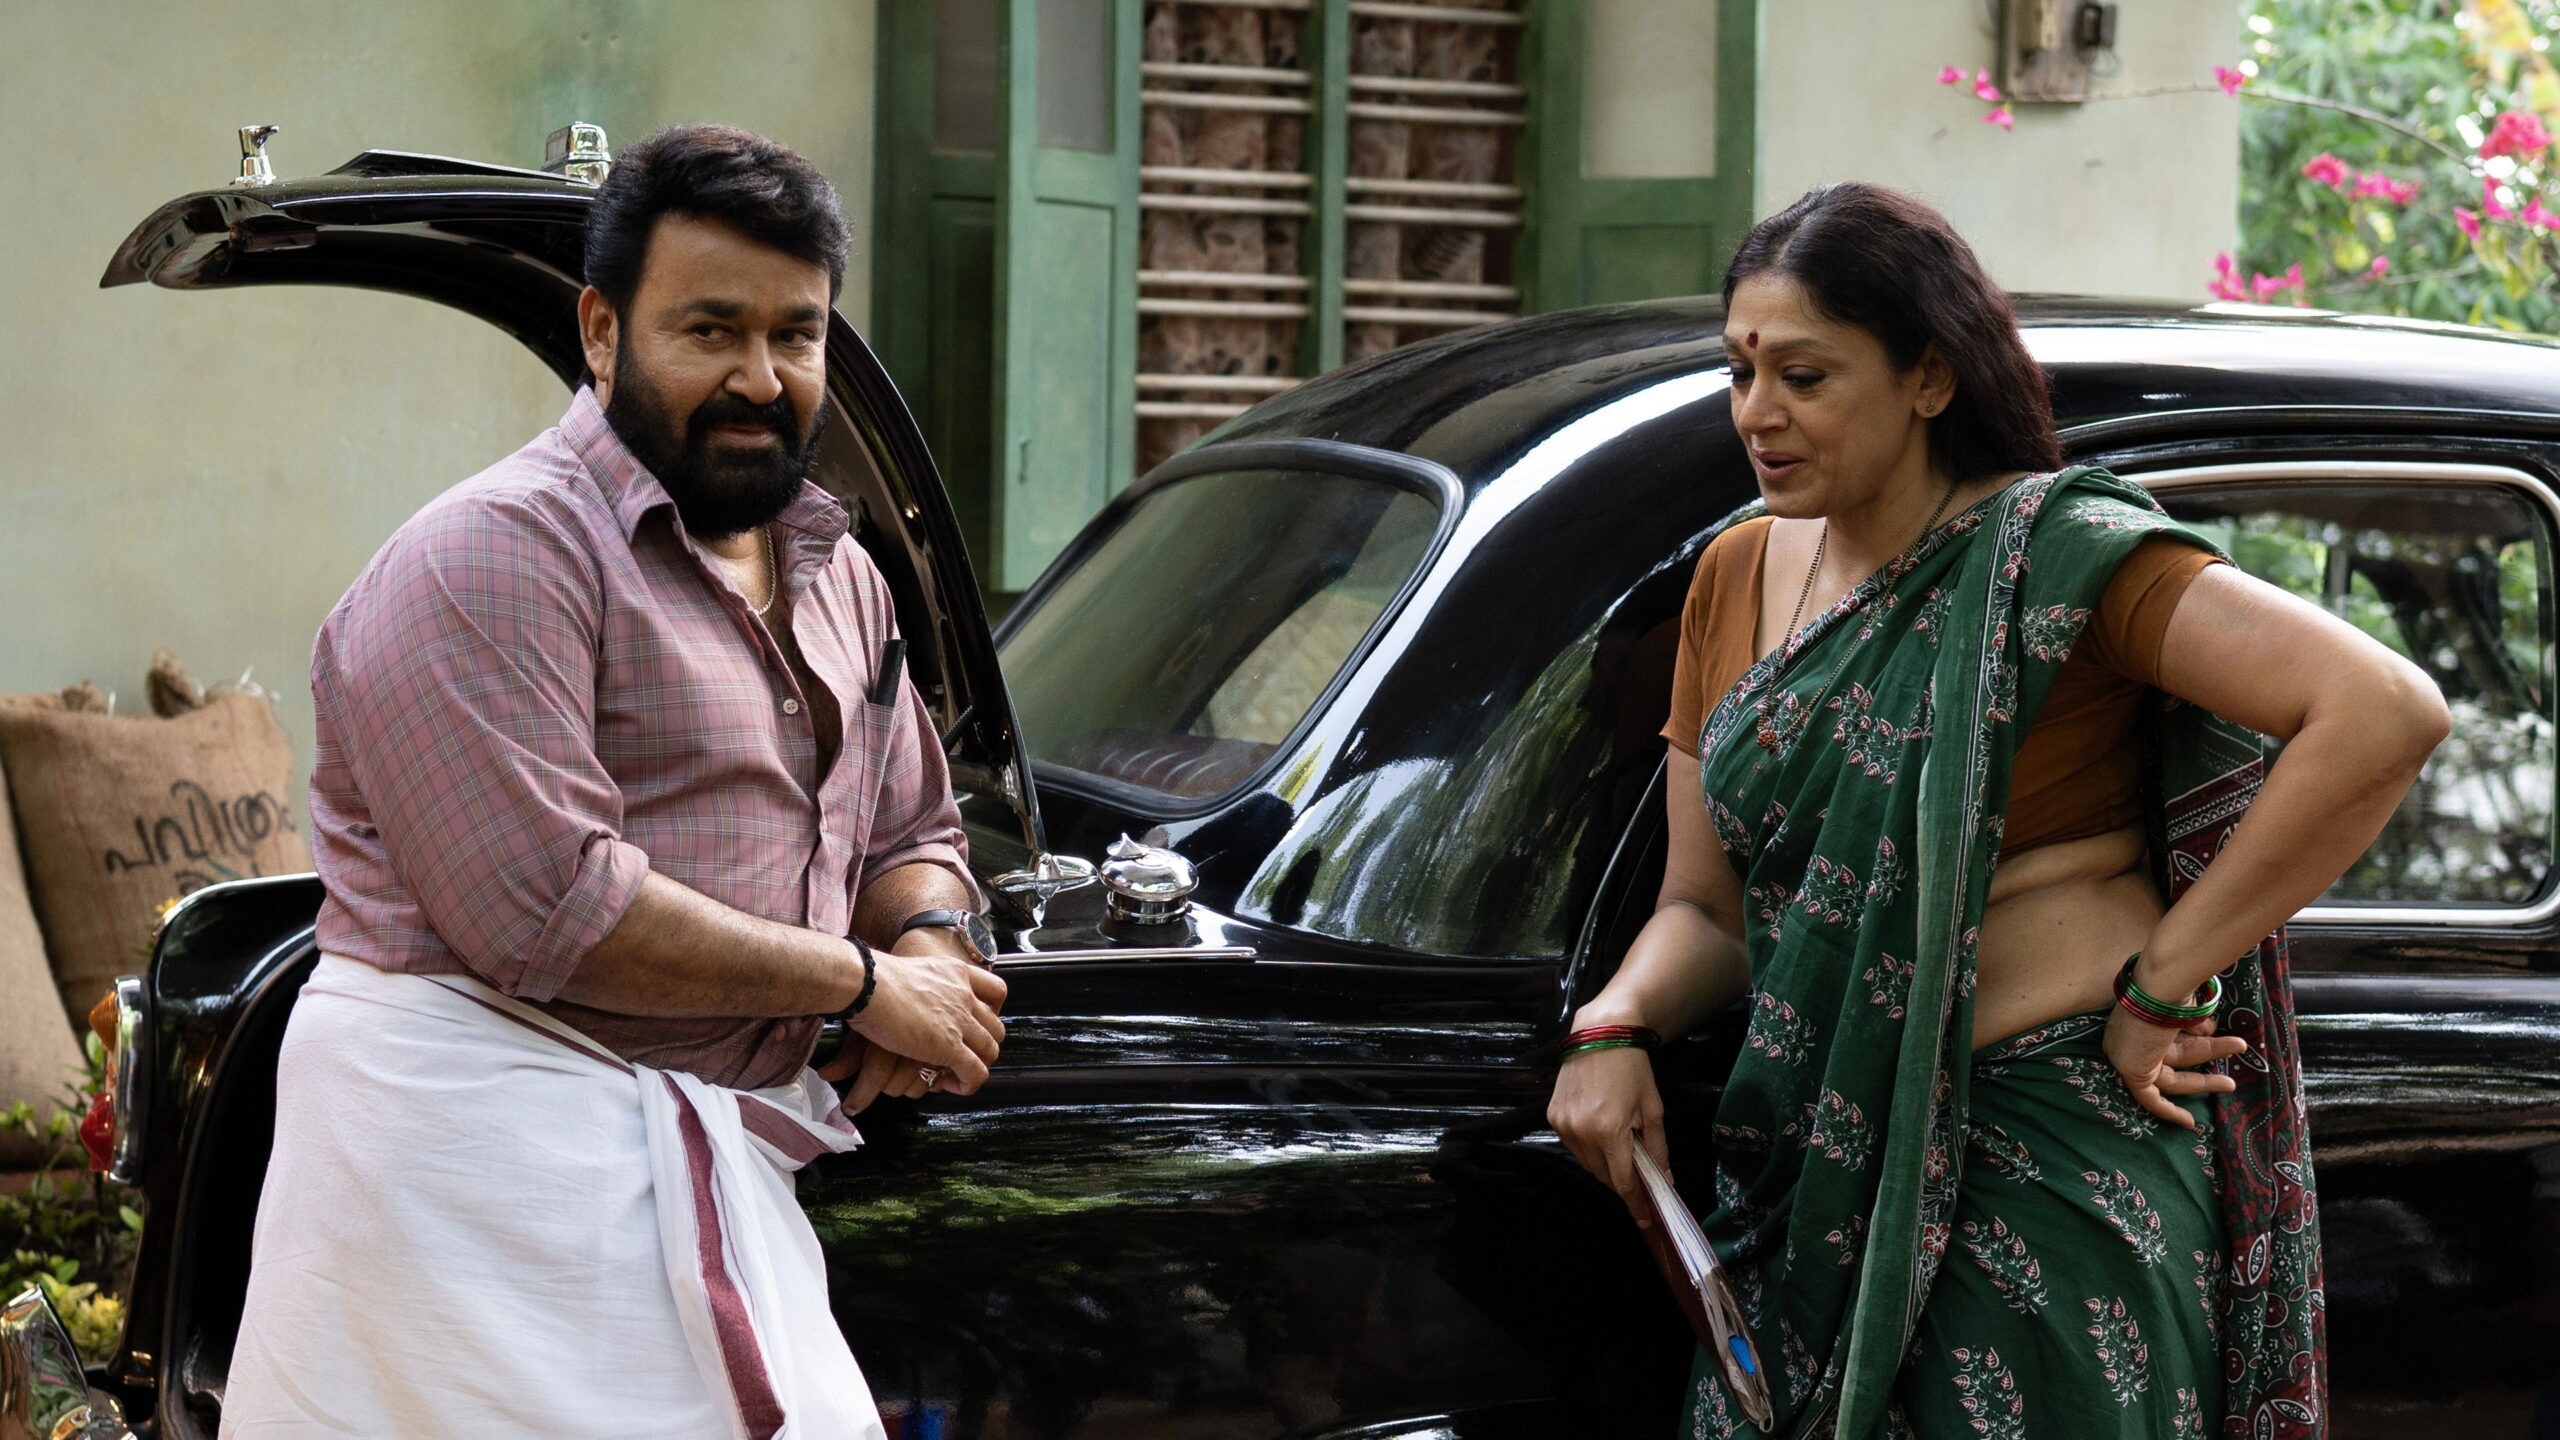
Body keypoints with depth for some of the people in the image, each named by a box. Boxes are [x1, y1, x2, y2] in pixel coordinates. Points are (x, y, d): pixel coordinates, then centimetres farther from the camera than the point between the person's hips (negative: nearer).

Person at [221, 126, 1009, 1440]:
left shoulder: (836, 577, 19)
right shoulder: (499, 549, -11)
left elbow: (912, 836, 30)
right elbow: (546, 909, -20)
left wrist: (932, 948, 4)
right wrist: (861, 984, -11)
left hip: (701, 1173, 8)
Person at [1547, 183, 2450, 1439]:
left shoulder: (2050, 557, -12)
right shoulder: (1736, 578, 9)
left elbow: (2387, 713, -23)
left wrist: (2163, 985, -18)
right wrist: (1613, 1028, -8)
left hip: (2050, 1160, -6)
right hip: (1818, 1170, 6)